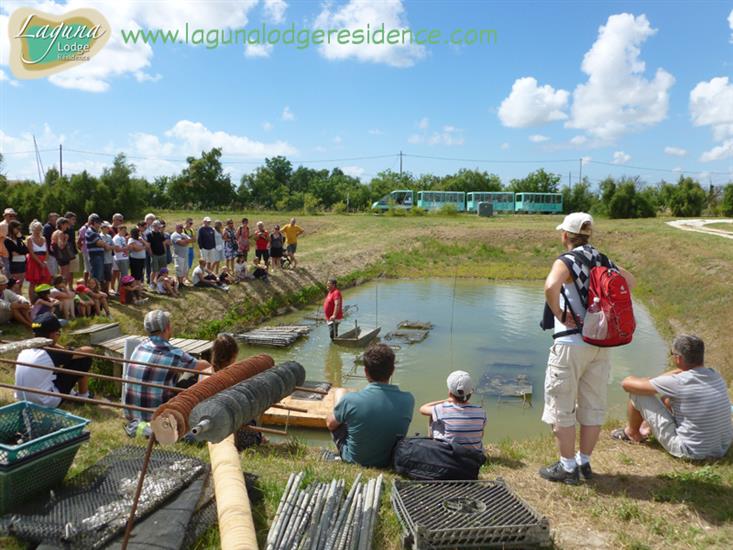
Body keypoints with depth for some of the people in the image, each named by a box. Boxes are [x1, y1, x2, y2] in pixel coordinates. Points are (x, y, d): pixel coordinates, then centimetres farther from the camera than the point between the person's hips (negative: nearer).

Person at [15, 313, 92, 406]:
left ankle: (69, 393, 30)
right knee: (85, 359, -4)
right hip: (48, 404, -8)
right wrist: (74, 351, 8)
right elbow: (89, 350, -12)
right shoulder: (52, 353, -18)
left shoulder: (25, 351, 1)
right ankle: (83, 396, 14)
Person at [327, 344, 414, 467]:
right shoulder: (408, 400, -22)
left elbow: (330, 424, -6)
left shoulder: (350, 400, -29)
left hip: (354, 461, -2)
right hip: (388, 461, 3)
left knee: (333, 421, 21)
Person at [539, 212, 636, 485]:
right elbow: (629, 280, 26)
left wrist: (558, 314, -17)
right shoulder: (602, 261, 9)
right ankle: (584, 462, 27)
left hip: (571, 343, -7)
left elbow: (551, 287, -33)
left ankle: (567, 467, 14)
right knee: (593, 406, 15)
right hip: (601, 343, 7)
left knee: (562, 407, 6)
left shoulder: (566, 261, -12)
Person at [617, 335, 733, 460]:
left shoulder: (679, 382, -24)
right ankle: (647, 429, 39)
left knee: (638, 393, -3)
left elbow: (627, 383, -16)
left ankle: (631, 432, 24)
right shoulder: (717, 377, -3)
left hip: (690, 452, -7)